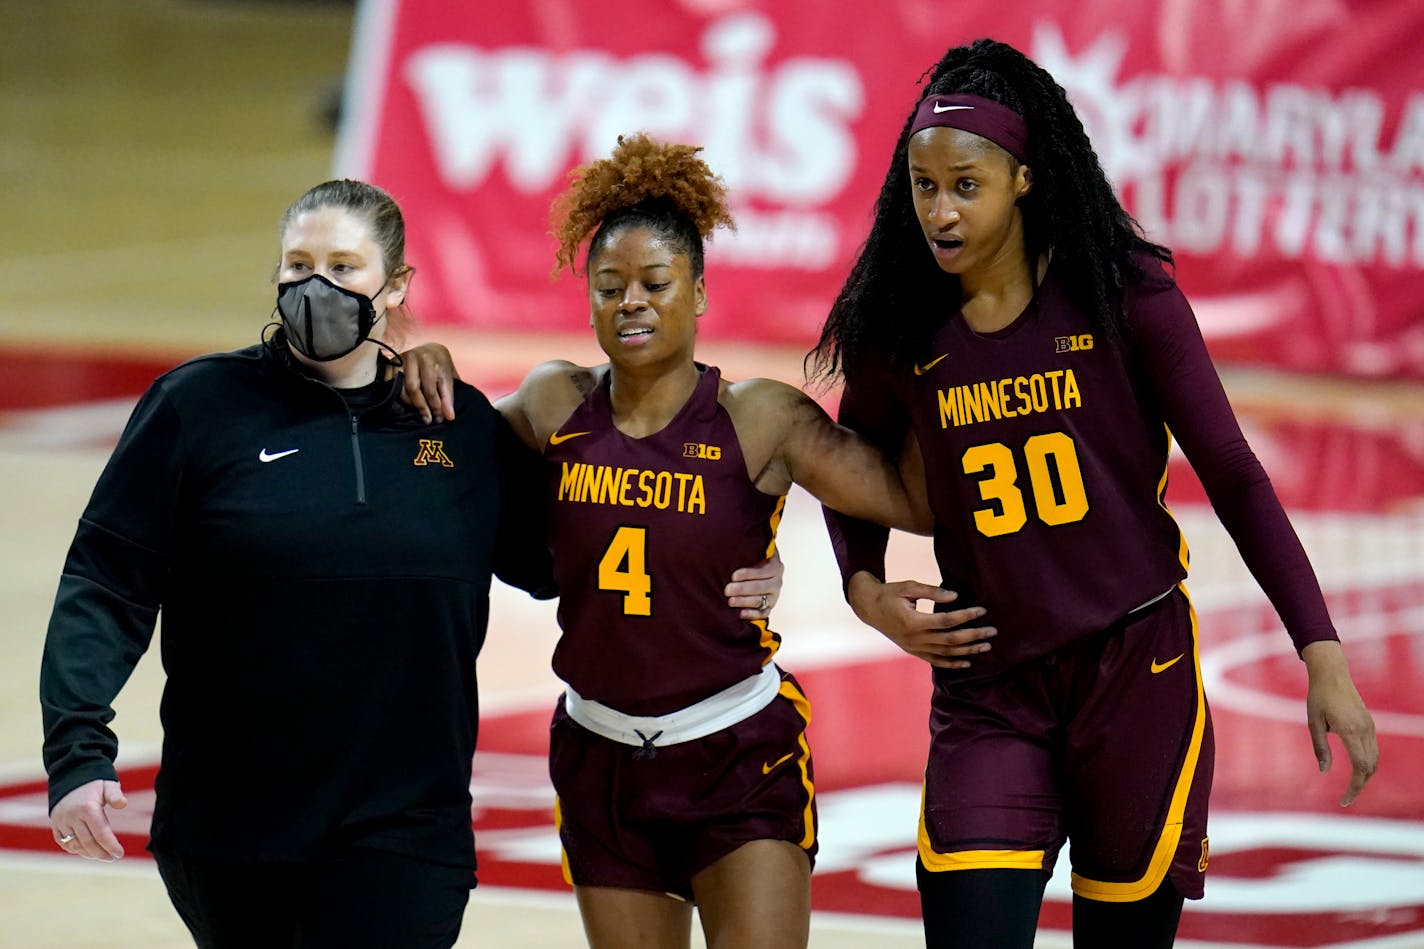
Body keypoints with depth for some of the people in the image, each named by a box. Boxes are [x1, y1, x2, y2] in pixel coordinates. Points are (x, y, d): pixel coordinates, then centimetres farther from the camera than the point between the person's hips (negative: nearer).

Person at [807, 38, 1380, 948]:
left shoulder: (1124, 294, -6)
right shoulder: (897, 332, 2)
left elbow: (1234, 474, -3)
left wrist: (1322, 653, -8)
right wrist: (867, 590, 0)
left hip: (1137, 669, -1)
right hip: (988, 692, 2)